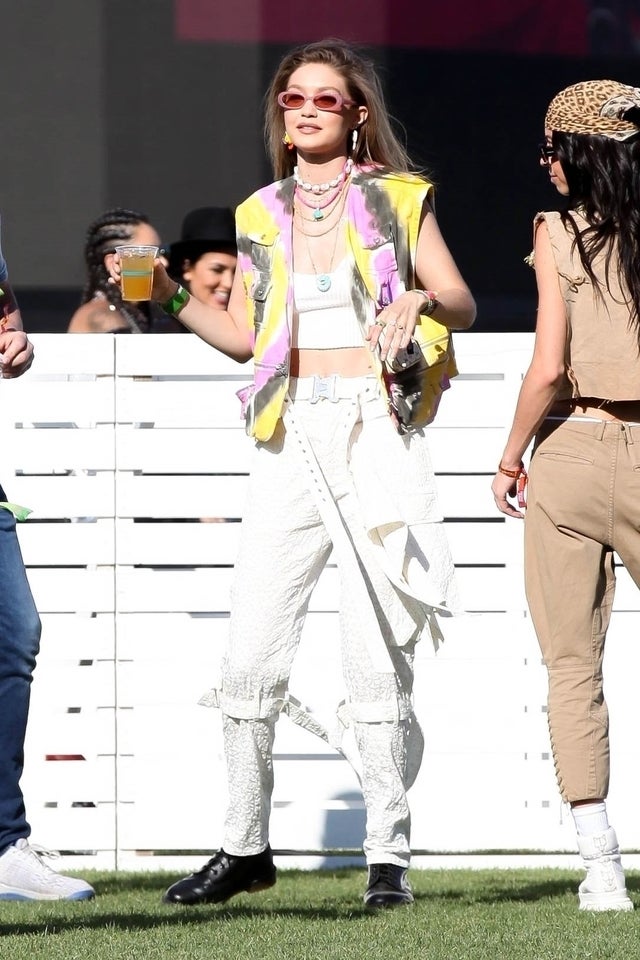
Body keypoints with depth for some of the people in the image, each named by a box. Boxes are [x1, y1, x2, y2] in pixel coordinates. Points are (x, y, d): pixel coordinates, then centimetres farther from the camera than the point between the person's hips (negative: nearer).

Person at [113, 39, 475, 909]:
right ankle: (245, 848, 12)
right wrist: (171, 298, 6)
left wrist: (422, 295, -16)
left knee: (376, 655, -6)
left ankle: (390, 858, -1)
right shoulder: (262, 216, 15)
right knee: (251, 653, 0)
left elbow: (464, 307, 4)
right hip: (291, 441, 4)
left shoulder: (397, 199, 5)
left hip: (376, 436, -3)